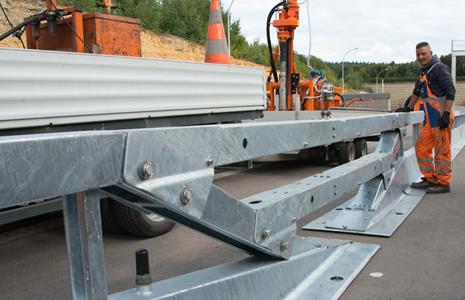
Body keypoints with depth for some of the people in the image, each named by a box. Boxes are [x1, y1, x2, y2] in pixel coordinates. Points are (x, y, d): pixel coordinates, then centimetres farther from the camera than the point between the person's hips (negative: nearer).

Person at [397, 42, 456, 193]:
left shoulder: (440, 68, -10)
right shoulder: (422, 71, 17)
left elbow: (450, 91, -17)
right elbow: (417, 91, 30)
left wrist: (446, 114, -22)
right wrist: (409, 108, 26)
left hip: (441, 117, -9)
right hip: (428, 118, 9)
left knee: (442, 151, -2)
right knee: (421, 148, 10)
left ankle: (443, 183, 7)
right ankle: (430, 179, 21)